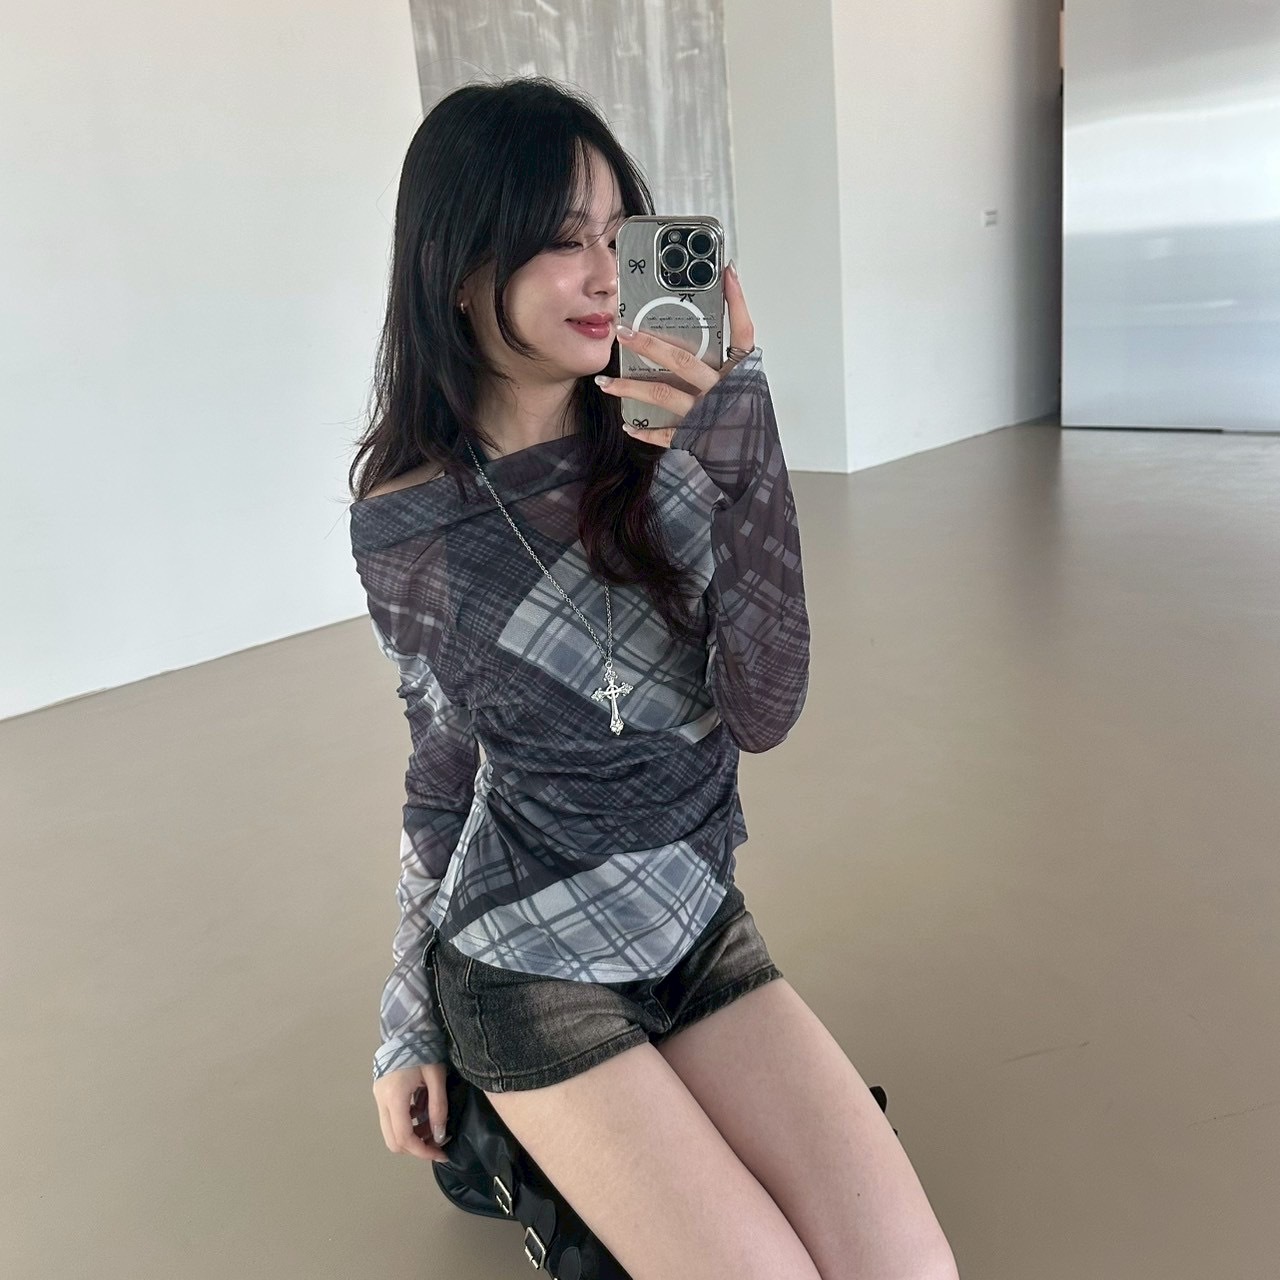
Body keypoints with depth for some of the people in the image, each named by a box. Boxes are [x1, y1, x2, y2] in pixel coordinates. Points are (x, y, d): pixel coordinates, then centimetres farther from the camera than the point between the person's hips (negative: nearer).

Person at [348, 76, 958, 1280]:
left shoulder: (671, 446, -6)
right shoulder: (405, 526, -9)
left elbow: (762, 712, -16)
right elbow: (445, 772, 2)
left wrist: (739, 447, -28)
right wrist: (407, 1021, 9)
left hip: (701, 923, 3)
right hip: (529, 966, -2)